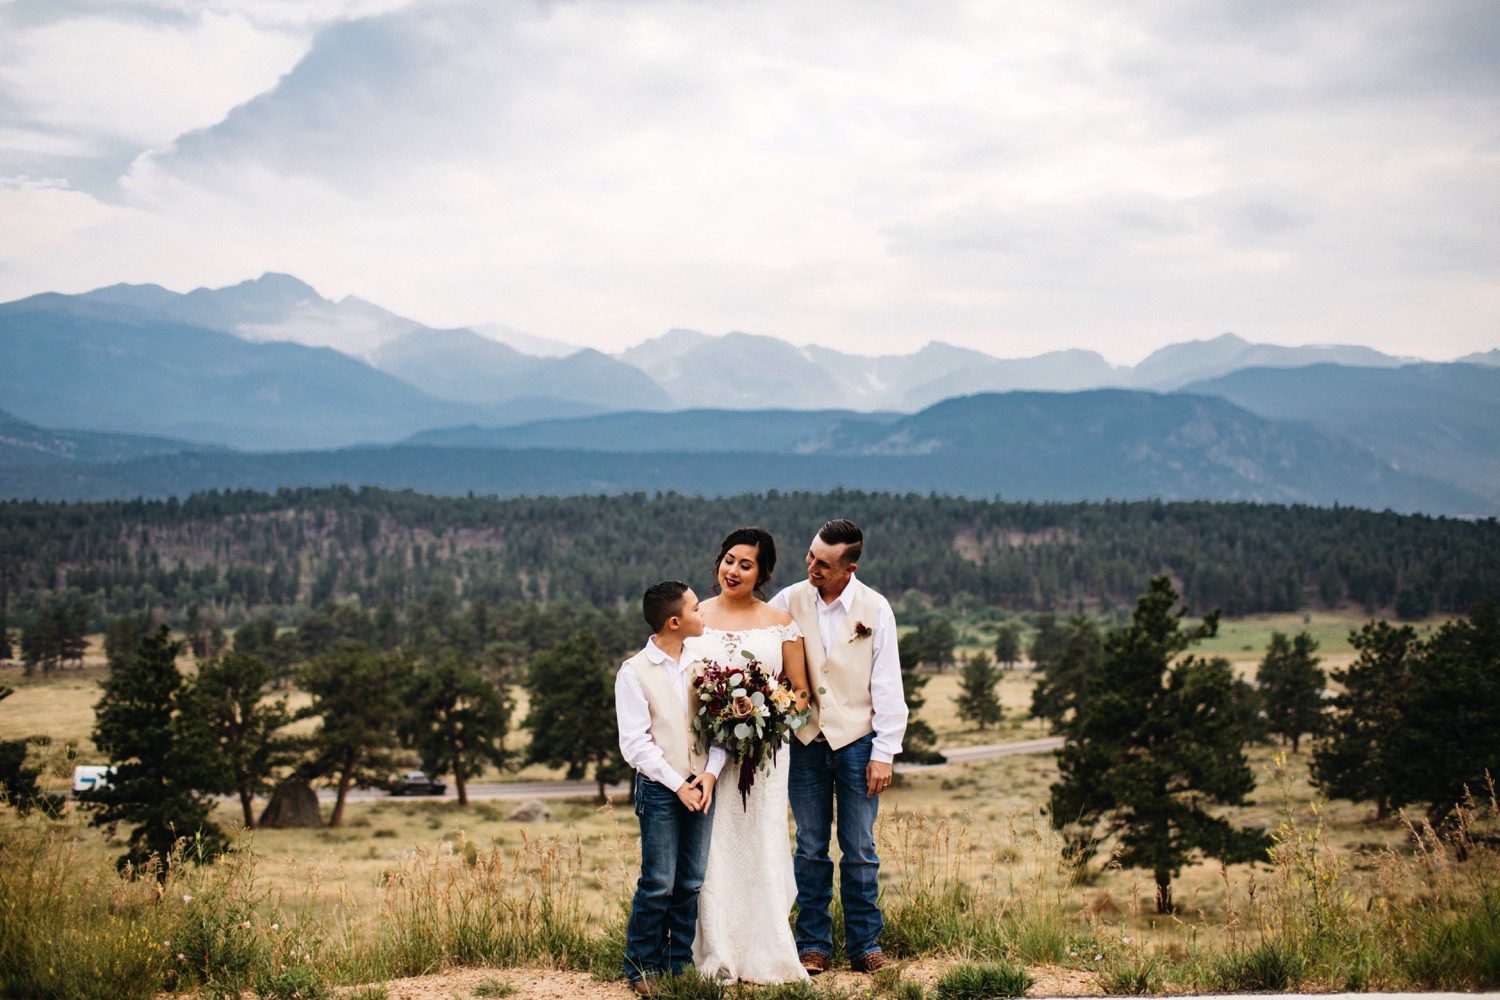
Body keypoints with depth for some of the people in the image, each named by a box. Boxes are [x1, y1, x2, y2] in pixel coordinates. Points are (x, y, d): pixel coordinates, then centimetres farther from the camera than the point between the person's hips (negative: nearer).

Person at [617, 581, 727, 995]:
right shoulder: (635, 673, -7)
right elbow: (635, 743, -9)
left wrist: (711, 772, -8)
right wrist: (678, 785, -12)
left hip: (701, 787, 4)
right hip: (659, 789, -4)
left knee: (691, 884, 8)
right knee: (658, 885, -4)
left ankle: (679, 963, 18)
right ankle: (641, 968, 7)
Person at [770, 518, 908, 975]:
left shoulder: (874, 609, -4)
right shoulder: (790, 601, -1)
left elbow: (887, 686, -2)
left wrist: (884, 753, -5)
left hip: (856, 740, -1)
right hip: (806, 741, 1)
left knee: (860, 851, 3)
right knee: (810, 849, 7)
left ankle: (864, 945, 13)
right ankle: (813, 945, 16)